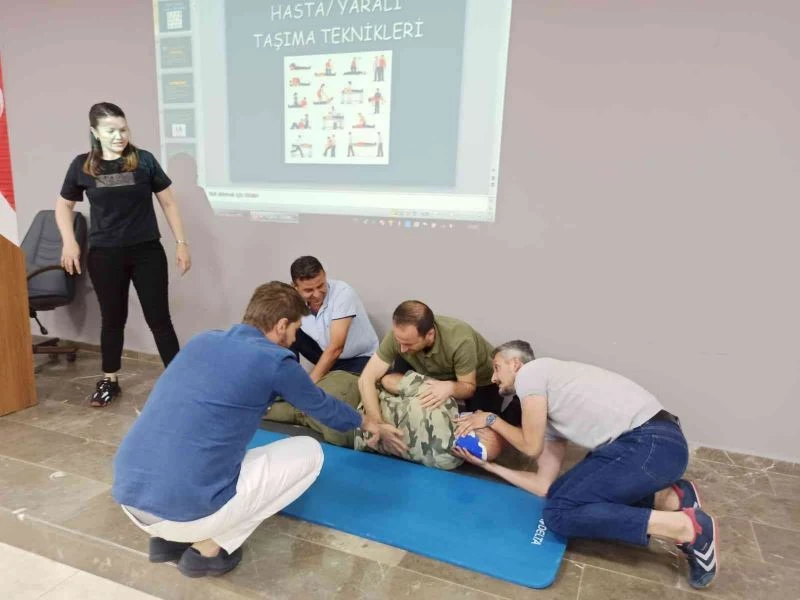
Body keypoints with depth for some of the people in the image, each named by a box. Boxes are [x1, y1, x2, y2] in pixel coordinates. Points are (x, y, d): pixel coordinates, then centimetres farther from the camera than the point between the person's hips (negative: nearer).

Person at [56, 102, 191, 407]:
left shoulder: (144, 160, -3)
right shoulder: (82, 165, 0)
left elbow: (168, 202, 2)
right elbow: (64, 205, 13)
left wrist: (181, 243, -1)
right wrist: (69, 241, 0)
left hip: (147, 252, -1)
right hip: (104, 256, 1)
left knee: (159, 318, 1)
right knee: (112, 318, 13)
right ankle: (109, 381, 29)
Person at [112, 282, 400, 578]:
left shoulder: (202, 340, 12)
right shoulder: (275, 360, -6)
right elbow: (322, 406, 13)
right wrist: (366, 422, 35)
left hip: (128, 495, 7)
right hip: (188, 509, -7)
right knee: (309, 451, 7)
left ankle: (168, 536, 19)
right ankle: (209, 547, 6)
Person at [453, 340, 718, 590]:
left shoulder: (531, 372, 0)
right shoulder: (547, 412, 23)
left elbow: (531, 446, 0)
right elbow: (545, 485, 18)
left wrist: (491, 419, 14)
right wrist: (488, 465, 23)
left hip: (652, 444, -9)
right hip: (638, 443, 9)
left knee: (559, 513, -9)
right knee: (559, 494, 13)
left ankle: (686, 526, -8)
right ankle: (669, 497, 9)